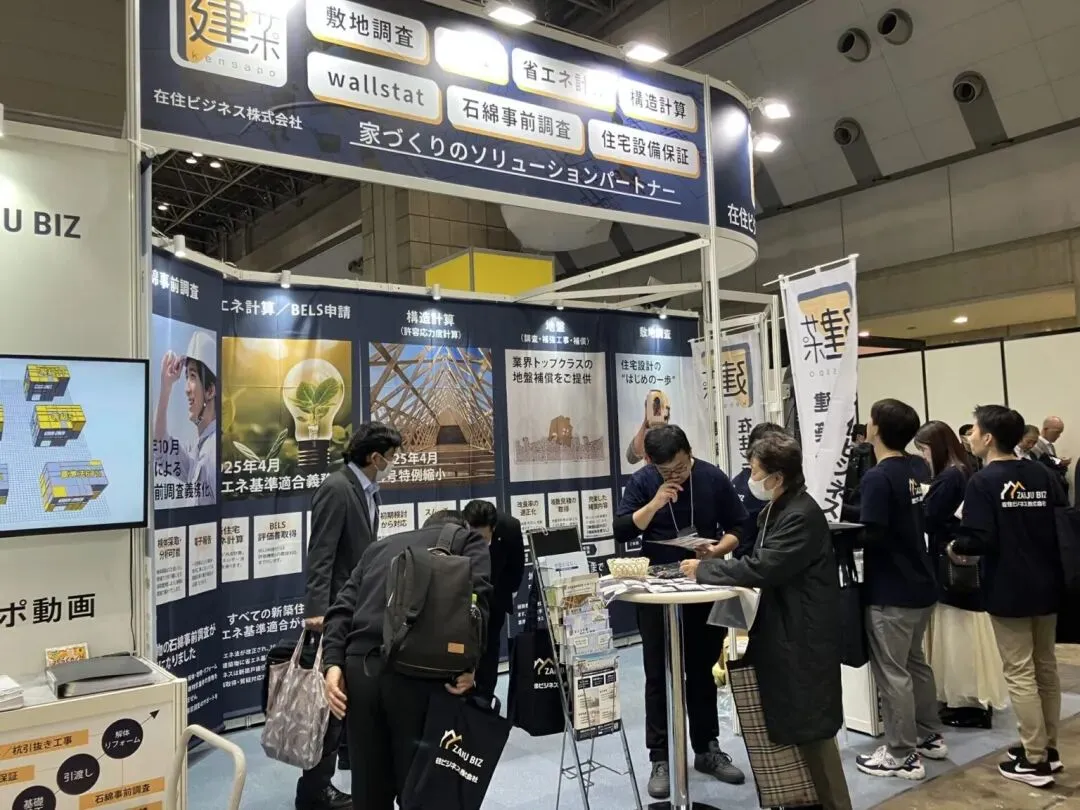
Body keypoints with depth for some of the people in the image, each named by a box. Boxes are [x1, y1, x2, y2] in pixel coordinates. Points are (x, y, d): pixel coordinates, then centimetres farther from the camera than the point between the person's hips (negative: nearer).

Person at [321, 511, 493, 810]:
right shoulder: (469, 541, 17)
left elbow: (343, 606, 15)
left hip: (360, 666, 4)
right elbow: (477, 592, -4)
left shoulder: (379, 546, 30)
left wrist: (333, 662, 5)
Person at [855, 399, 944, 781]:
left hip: (890, 592, -9)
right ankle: (929, 736, 35)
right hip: (922, 585, 9)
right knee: (916, 662, 22)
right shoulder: (920, 468, 4)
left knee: (891, 672, 2)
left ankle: (902, 756, 12)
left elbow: (871, 536, -26)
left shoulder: (878, 477, -22)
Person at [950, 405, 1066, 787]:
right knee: (1045, 667, 17)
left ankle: (1034, 761, 8)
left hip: (1009, 590, -7)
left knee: (1020, 674, 1)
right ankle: (1048, 748, 28)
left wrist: (956, 547, -3)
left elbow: (980, 540, -22)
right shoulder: (1042, 474, 3)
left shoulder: (983, 481, -16)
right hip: (1047, 585, 7)